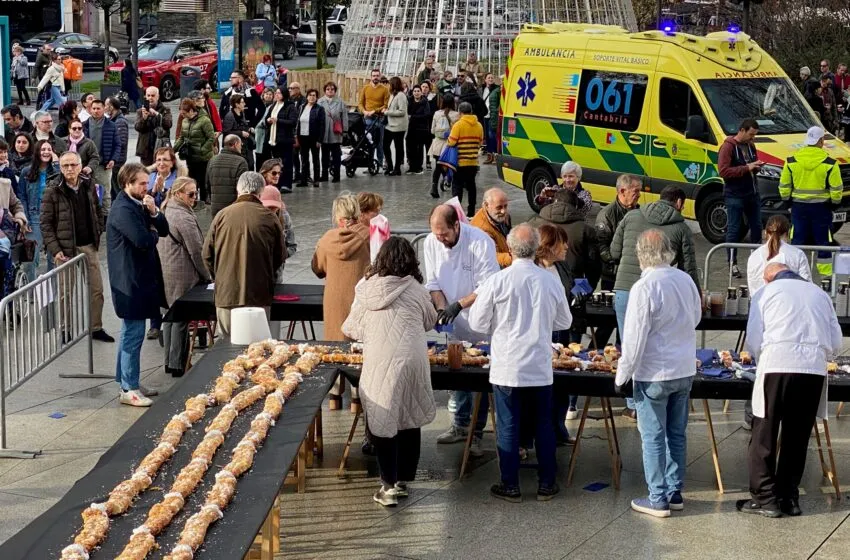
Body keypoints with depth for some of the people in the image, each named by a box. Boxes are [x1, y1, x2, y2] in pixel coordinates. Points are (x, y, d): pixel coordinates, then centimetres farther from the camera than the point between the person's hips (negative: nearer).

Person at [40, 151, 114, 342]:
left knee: (96, 289, 7)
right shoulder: (53, 191, -10)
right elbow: (46, 223, -10)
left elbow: (98, 211, 16)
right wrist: (54, 249, -16)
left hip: (88, 246, 4)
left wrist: (98, 233, 6)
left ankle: (96, 328, 19)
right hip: (66, 249, -4)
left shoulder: (88, 185, 3)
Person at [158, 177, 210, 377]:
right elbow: (196, 250, -15)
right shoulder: (184, 217, -17)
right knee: (181, 318, -3)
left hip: (165, 274, 9)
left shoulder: (165, 211, 13)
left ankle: (169, 362, 22)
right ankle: (178, 365, 1)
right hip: (181, 276, -9)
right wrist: (206, 276, -3)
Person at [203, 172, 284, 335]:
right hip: (259, 296, -1)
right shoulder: (270, 219, -3)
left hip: (226, 295, 1)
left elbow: (207, 254, 6)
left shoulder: (222, 216, 0)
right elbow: (279, 257, 6)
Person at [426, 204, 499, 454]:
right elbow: (434, 284, 1)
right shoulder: (431, 243, -6)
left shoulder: (480, 242, -23)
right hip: (454, 322, 5)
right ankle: (461, 425, 29)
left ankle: (476, 433, 8)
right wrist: (442, 308, -15)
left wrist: (458, 305, -27)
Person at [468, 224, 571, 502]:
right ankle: (546, 484, 19)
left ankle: (510, 485, 12)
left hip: (507, 367, -2)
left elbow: (477, 322, -4)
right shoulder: (551, 282, -3)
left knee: (508, 427, 7)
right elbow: (564, 322, 11)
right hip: (541, 367, 2)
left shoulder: (497, 281, -12)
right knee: (544, 425, 13)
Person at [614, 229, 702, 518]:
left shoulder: (644, 288, -18)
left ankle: (658, 499, 7)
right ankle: (675, 492, 23)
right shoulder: (686, 280, 1)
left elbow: (634, 338, -16)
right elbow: (696, 317, 16)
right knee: (677, 435, 15)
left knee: (653, 438, 3)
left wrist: (622, 375, -7)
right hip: (685, 370, 6)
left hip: (654, 374, -6)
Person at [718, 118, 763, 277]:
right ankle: (733, 264, 3)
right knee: (734, 229, -2)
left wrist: (757, 166, 1)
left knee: (757, 227, 12)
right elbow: (723, 171, -19)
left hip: (752, 194, 7)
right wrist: (746, 168, -23)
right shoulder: (728, 147, -11)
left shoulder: (750, 146, 13)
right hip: (735, 195, -7)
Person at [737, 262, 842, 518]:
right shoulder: (820, 294, 19)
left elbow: (753, 340, 3)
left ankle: (765, 498, 5)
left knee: (764, 437, 5)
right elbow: (836, 343, 16)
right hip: (815, 370, 4)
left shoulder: (766, 292, 10)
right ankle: (789, 498, 17)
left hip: (777, 366, -4)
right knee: (797, 438, 12)